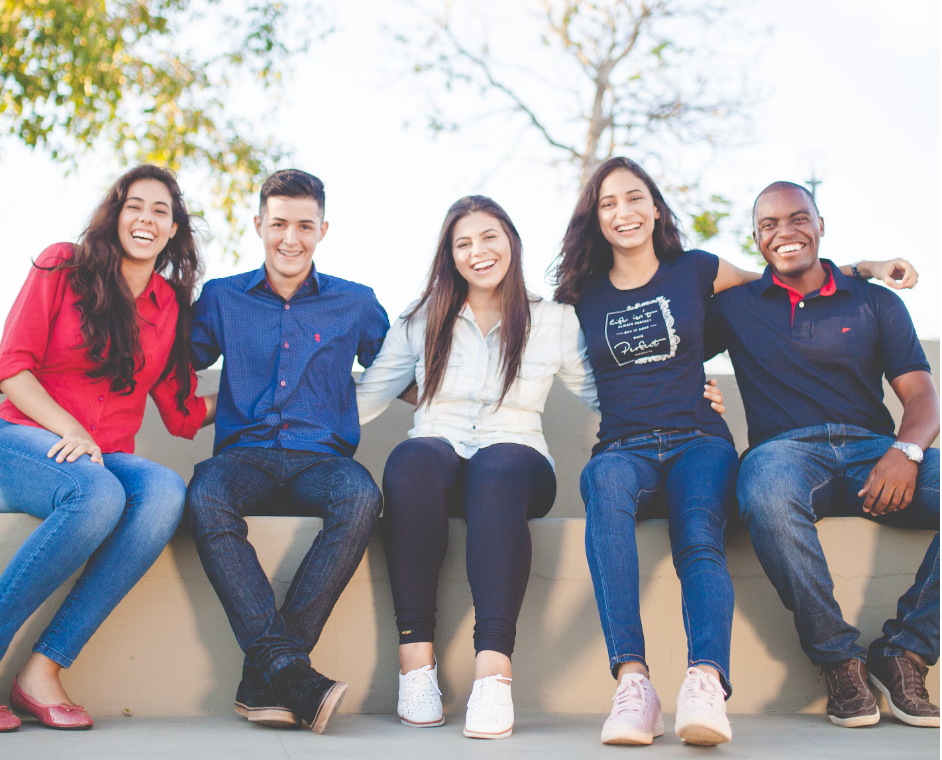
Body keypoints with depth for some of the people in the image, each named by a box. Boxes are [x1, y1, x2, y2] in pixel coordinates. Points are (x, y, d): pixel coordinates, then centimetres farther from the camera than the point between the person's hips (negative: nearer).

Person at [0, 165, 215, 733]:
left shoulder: (173, 305, 15)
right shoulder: (63, 266, 5)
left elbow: (184, 414, 15)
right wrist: (68, 431, -16)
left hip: (108, 459, 4)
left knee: (166, 492, -33)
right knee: (98, 494, -38)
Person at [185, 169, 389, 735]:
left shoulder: (356, 303, 16)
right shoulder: (222, 298, 16)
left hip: (321, 458, 0)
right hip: (245, 455, 0)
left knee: (362, 497, -36)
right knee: (206, 498, -36)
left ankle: (264, 677, -33)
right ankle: (290, 671, -40)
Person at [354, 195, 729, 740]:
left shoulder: (554, 322, 14)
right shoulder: (422, 321, 16)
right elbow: (362, 400, 18)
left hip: (516, 459, -1)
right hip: (438, 459, 1)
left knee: (497, 469, -39)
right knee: (413, 459, -37)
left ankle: (494, 668, -49)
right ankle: (416, 656, -37)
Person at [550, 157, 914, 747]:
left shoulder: (695, 272, 14)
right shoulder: (584, 295, 16)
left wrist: (862, 268, 22)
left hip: (697, 441, 1)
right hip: (623, 447, 0)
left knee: (700, 539, -32)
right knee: (607, 483, -38)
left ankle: (707, 683, -53)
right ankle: (632, 682, -47)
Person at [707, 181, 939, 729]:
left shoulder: (876, 303, 18)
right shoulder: (735, 307, 19)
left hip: (873, 450, 2)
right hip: (786, 449, -1)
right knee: (766, 488, -40)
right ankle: (840, 658, -23)